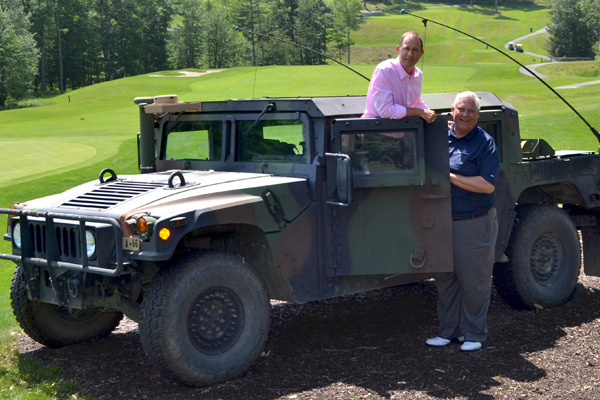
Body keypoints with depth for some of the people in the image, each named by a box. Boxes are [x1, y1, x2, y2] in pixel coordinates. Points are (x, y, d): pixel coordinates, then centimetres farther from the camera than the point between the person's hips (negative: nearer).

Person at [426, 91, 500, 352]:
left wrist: (450, 177, -17)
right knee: (445, 279, 13)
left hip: (474, 224, -5)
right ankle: (448, 330, 25)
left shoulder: (484, 143, -8)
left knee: (473, 281, 4)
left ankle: (474, 334, 17)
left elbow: (488, 184, -19)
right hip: (442, 222, 6)